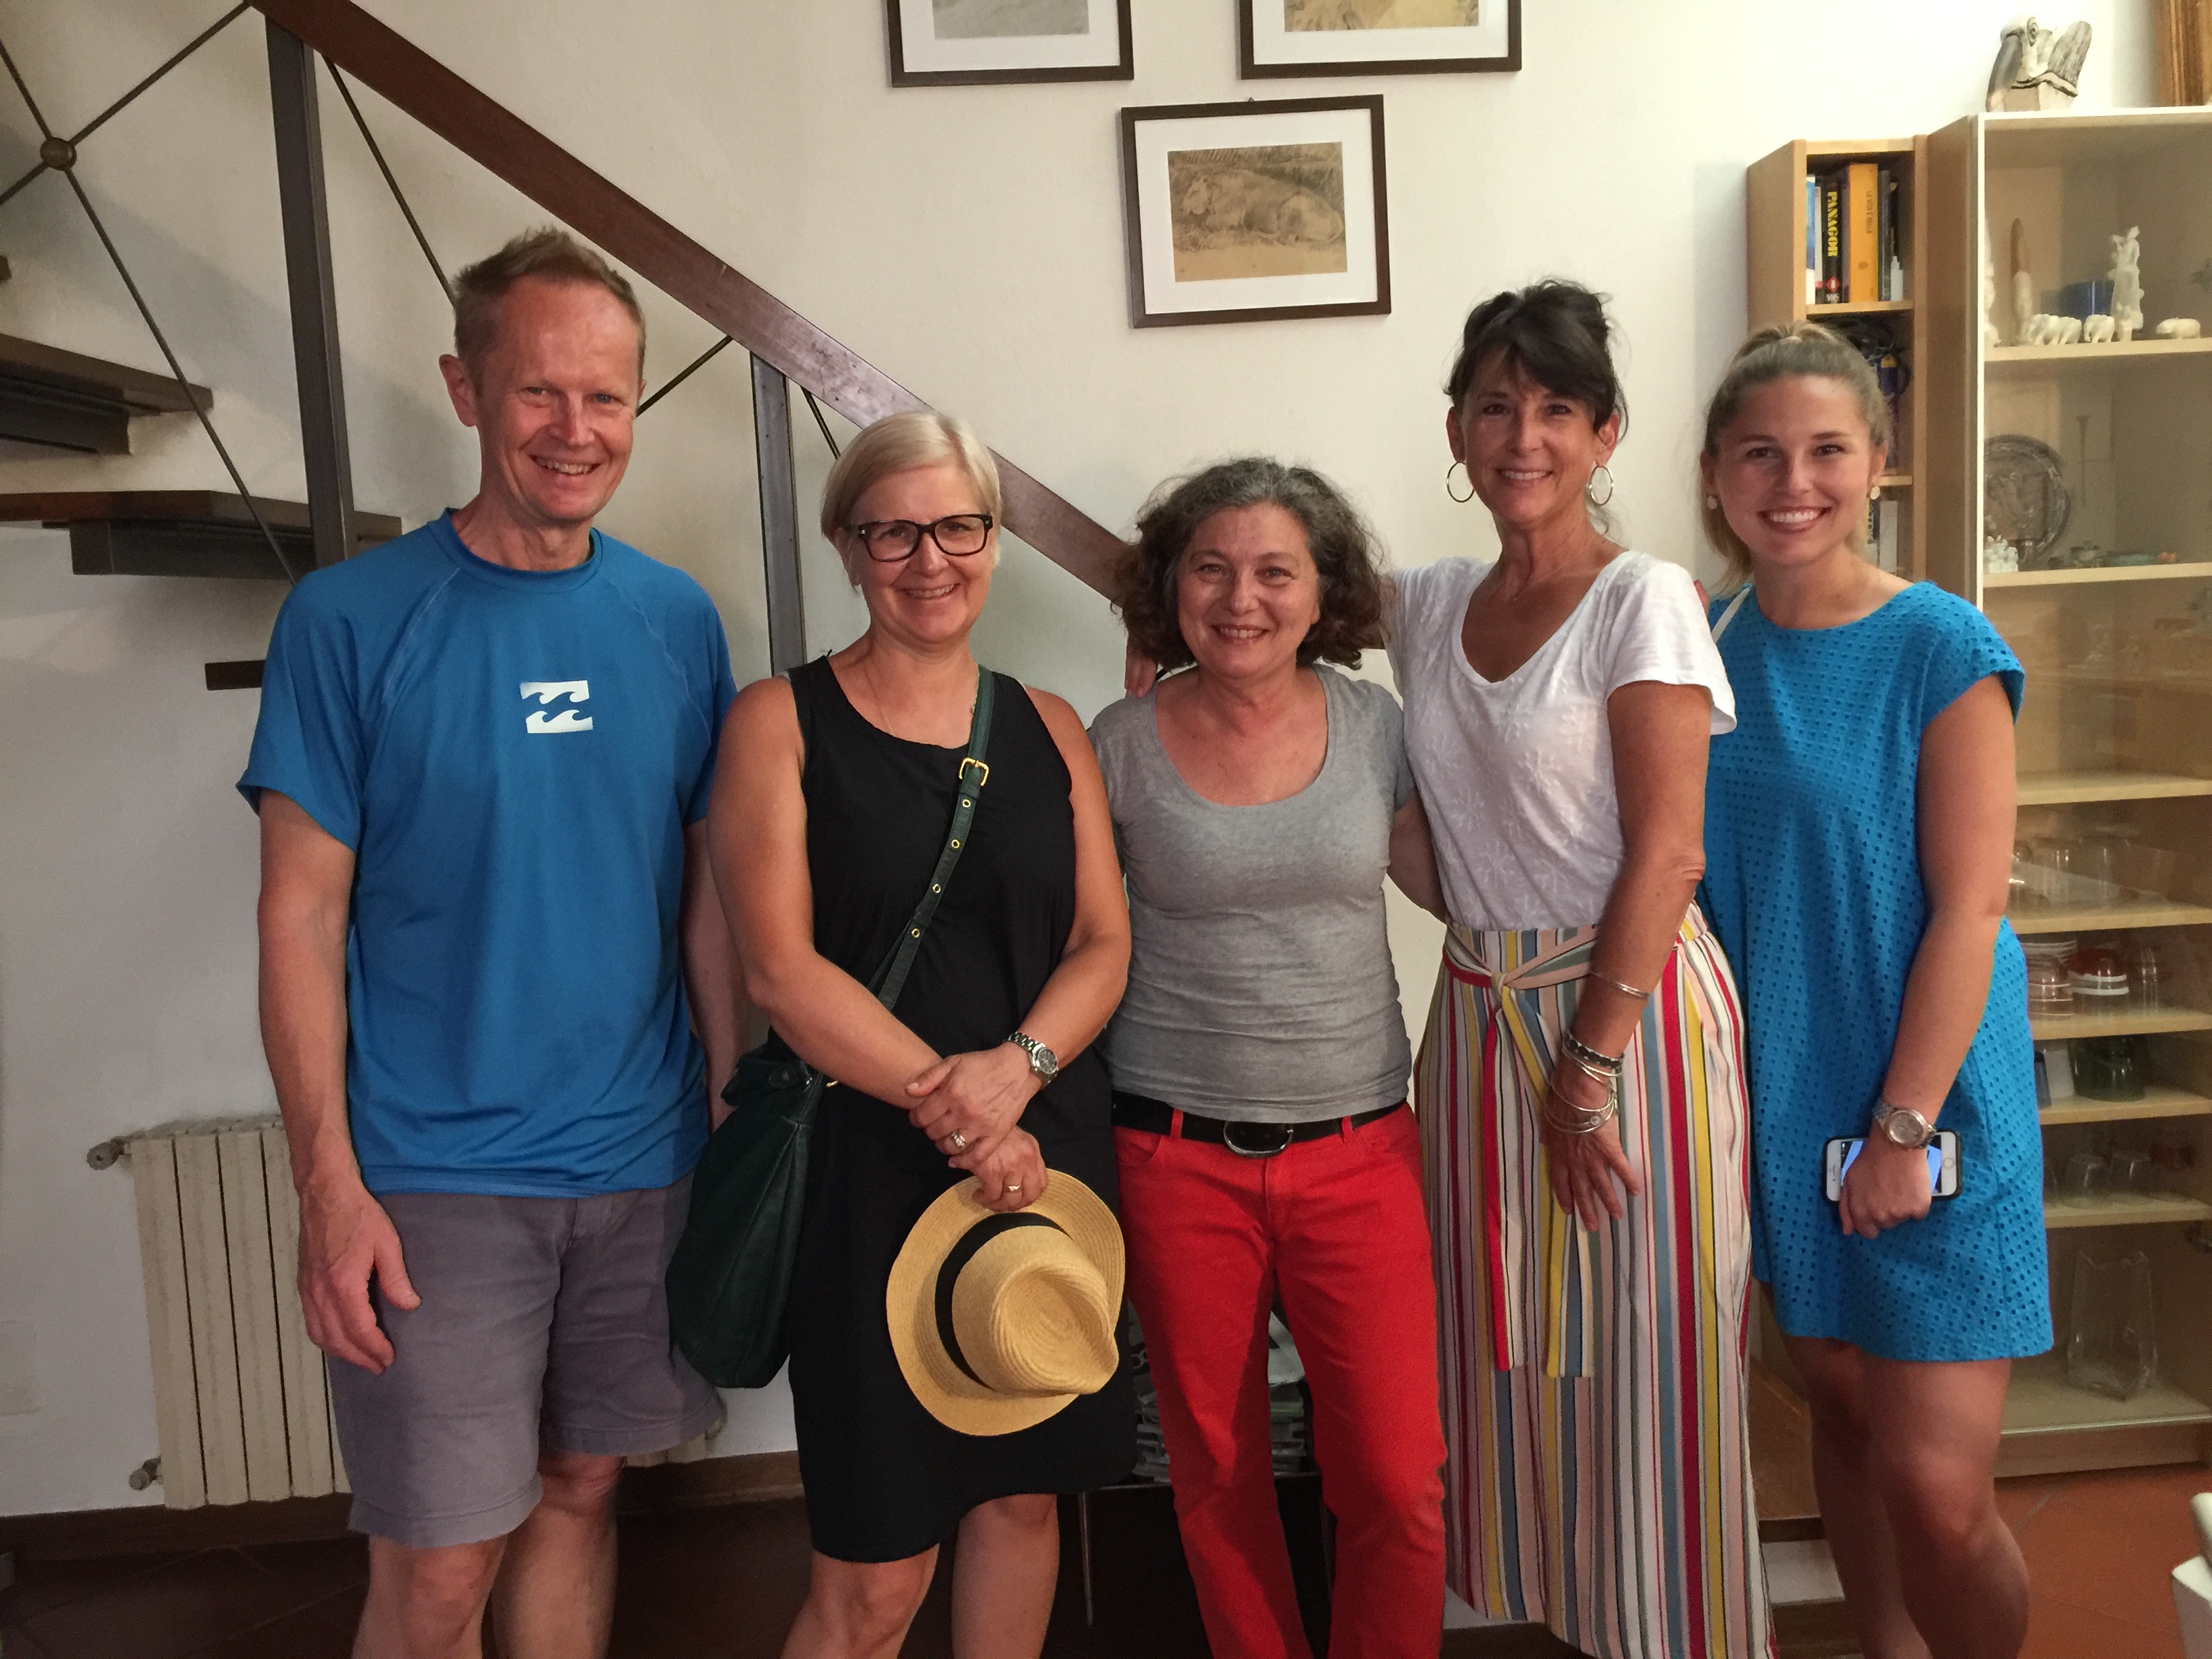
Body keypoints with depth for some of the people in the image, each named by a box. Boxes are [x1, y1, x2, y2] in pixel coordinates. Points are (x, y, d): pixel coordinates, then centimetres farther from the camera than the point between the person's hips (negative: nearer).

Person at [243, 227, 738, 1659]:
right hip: (434, 1175, -3)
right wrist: (330, 1184, -11)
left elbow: (708, 891, 7)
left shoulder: (676, 618, 3)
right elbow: (303, 917, -7)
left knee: (581, 1488, 17)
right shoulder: (349, 619, -8)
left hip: (643, 1157, 4)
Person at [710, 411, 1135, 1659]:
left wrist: (1017, 1067, -13)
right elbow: (782, 967, -9)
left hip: (1050, 1153, 4)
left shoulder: (1047, 725, 10)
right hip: (872, 1166, -4)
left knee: (1024, 1494, 16)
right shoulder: (782, 722, -2)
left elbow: (1105, 941, 6)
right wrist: (947, 1106, -15)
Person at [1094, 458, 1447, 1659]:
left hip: (1357, 1143, 1)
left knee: (1400, 1482, 0)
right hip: (1178, 1153, 0)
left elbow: (1450, 885, 14)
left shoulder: (1374, 727, 1)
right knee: (1217, 1472, 13)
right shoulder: (1120, 745, -3)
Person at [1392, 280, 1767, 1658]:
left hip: (1632, 1004, -5)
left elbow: (1666, 851, -13)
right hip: (1481, 1013, 6)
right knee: (1514, 1348, 14)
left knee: (1649, 1363, 5)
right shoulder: (1432, 605, 8)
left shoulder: (1642, 601, -9)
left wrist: (1590, 1066, -15)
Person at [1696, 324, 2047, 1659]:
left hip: (1929, 1103, -4)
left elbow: (1968, 909, -13)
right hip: (1785, 1094, 5)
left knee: (1938, 1488, -4)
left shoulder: (1943, 649, -12)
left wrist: (1905, 1124, -14)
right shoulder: (1707, 639, 2)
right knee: (1836, 1400, 18)